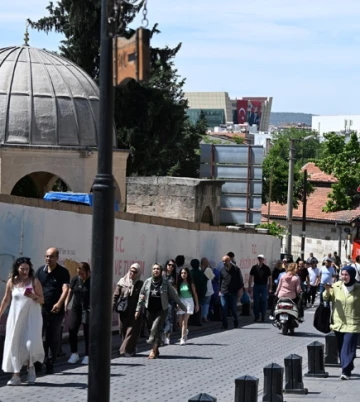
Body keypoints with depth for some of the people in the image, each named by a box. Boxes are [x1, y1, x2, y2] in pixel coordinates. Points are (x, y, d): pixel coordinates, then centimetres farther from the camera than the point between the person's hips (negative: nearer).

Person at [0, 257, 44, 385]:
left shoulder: (34, 282, -4)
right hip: (16, 318, 2)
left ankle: (30, 366, 19)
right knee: (14, 345, -1)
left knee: (31, 343, -11)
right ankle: (16, 375, 4)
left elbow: (42, 300, -1)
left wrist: (33, 296, -20)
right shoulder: (11, 282, 2)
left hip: (31, 317, -2)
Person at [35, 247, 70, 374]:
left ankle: (50, 364, 13)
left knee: (54, 338, 4)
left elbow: (65, 289, -14)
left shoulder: (63, 272, -2)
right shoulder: (40, 271, 8)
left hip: (56, 310, -2)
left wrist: (59, 304, -30)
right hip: (41, 309, 2)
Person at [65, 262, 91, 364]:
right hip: (76, 308, 4)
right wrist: (66, 305, 7)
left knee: (87, 333, 2)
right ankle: (74, 354, 10)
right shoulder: (75, 279, 4)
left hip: (88, 309, -4)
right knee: (72, 330, -5)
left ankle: (87, 356, 13)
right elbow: (70, 293, 13)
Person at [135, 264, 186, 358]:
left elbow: (174, 296, 6)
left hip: (161, 310, -3)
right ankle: (156, 349, 24)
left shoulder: (165, 283, -1)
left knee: (155, 329, -16)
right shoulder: (147, 282, 3)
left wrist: (182, 307, 11)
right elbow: (141, 296, 7)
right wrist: (138, 309, 5)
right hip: (150, 310, 3)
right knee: (153, 330, 9)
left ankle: (153, 350, -12)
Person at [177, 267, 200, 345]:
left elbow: (195, 294, 5)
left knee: (185, 321, -13)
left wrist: (197, 304, 5)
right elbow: (177, 294, 6)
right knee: (181, 322, 7)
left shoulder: (190, 283, 0)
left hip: (189, 301, -3)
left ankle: (183, 338, -12)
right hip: (181, 302, 3)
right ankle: (185, 332, 38)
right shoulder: (179, 283, 5)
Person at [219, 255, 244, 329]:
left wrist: (239, 290, -1)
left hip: (233, 292, -2)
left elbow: (240, 280, 5)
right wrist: (220, 290, 11)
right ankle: (225, 325, 1)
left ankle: (236, 323, 19)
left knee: (234, 309, 2)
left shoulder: (236, 269, 1)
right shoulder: (222, 270, 8)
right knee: (223, 309, -4)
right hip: (224, 293, 2)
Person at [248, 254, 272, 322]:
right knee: (256, 301, 4)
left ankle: (263, 316, 5)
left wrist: (270, 287, -2)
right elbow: (251, 277, 7)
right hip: (256, 286, 2)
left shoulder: (266, 268, -1)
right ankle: (256, 316, 12)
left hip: (264, 286, -2)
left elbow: (269, 278, 3)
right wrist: (249, 287, 2)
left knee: (264, 301, -1)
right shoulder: (254, 268, 3)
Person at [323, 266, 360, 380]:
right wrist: (327, 290, -10)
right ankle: (347, 368, 26)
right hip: (338, 323, 4)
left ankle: (346, 371, -14)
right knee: (341, 348, 12)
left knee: (348, 348, -11)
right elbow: (326, 298, 9)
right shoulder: (336, 286, 0)